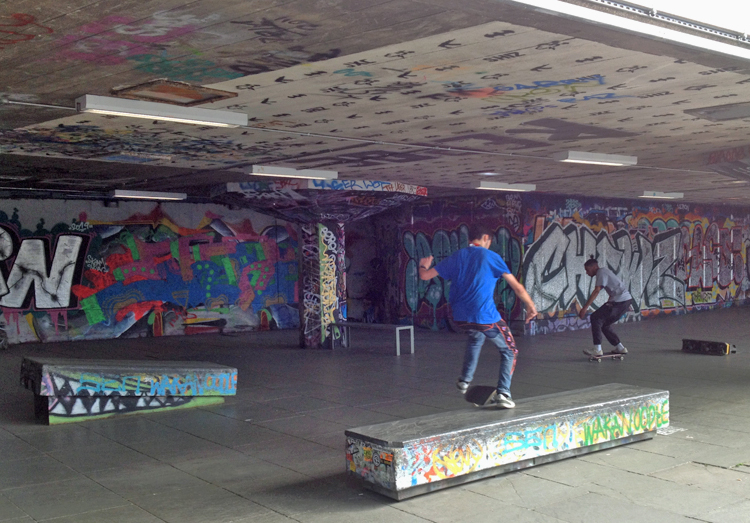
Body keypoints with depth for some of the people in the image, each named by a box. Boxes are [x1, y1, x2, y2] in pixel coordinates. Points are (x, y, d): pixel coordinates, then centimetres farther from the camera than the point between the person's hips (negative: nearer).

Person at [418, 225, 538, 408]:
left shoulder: (456, 257, 8)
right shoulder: (491, 257, -2)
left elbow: (425, 276, 11)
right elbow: (516, 286, -3)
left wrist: (423, 266, 33)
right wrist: (530, 305, 8)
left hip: (460, 317, 5)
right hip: (486, 317, -5)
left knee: (476, 336, 38)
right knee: (509, 351, 14)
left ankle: (465, 380, 33)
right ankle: (503, 393, -1)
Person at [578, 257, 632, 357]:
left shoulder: (601, 272, -10)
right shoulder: (604, 271, 20)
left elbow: (596, 291, -21)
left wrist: (585, 308, -24)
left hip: (620, 301, -10)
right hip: (625, 301, 10)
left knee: (595, 318, -10)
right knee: (604, 324, 15)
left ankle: (597, 349, -11)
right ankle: (620, 348, 20)